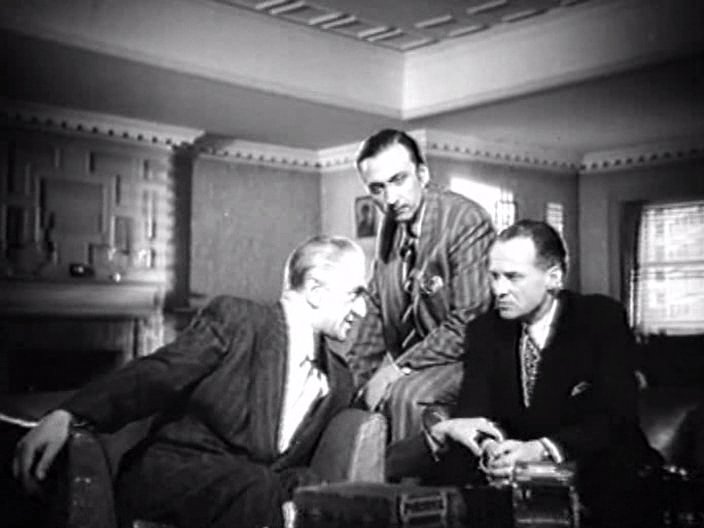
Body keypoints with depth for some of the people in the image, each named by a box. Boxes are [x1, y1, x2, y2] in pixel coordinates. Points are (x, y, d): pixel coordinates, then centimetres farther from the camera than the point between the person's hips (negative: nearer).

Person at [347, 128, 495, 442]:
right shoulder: (391, 224, 3)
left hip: (464, 357, -7)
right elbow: (377, 311, 10)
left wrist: (397, 368, -21)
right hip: (406, 354, 7)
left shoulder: (467, 222, -18)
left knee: (404, 394, -31)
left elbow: (467, 327, -22)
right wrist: (357, 374, 0)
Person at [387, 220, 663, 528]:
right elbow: (473, 412, -5)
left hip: (600, 474, -2)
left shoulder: (602, 318, -8)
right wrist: (447, 430, -30)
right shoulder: (485, 329, 3)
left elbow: (615, 418, -17)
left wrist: (541, 449, -33)